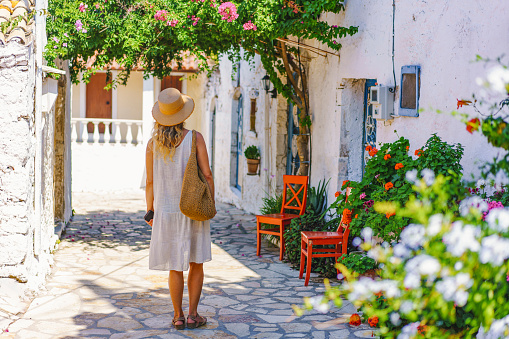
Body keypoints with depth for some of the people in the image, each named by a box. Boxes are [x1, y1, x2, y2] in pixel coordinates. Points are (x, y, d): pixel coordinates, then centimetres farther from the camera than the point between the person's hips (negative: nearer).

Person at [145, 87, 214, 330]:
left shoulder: (153, 144, -3)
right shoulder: (194, 138, -8)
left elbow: (150, 182, 0)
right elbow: (207, 175, -9)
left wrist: (150, 211, 11)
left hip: (166, 211, 2)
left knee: (175, 266, 11)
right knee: (196, 262, 12)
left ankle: (178, 317, 14)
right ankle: (193, 315, 12)